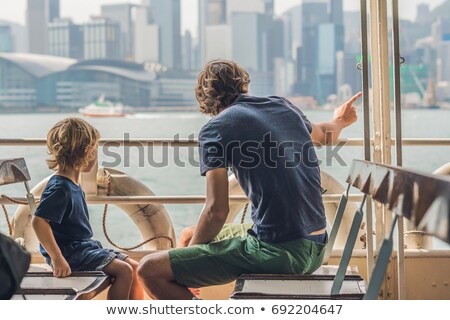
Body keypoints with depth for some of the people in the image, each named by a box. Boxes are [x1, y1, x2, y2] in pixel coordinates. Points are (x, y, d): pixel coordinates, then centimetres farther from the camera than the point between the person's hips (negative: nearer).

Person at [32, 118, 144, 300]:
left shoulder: (73, 184, 12)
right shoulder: (59, 188, -20)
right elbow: (39, 221, -30)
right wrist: (57, 259, -32)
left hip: (84, 246, 10)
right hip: (70, 254, -10)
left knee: (133, 267, 7)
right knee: (124, 270, -18)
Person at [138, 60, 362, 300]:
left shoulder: (215, 130, -6)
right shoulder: (283, 107, 13)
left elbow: (216, 212, -11)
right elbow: (325, 134, 36)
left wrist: (191, 250, 7)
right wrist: (340, 121, 60)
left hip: (275, 251, -8)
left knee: (150, 270, -7)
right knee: (190, 236, 25)